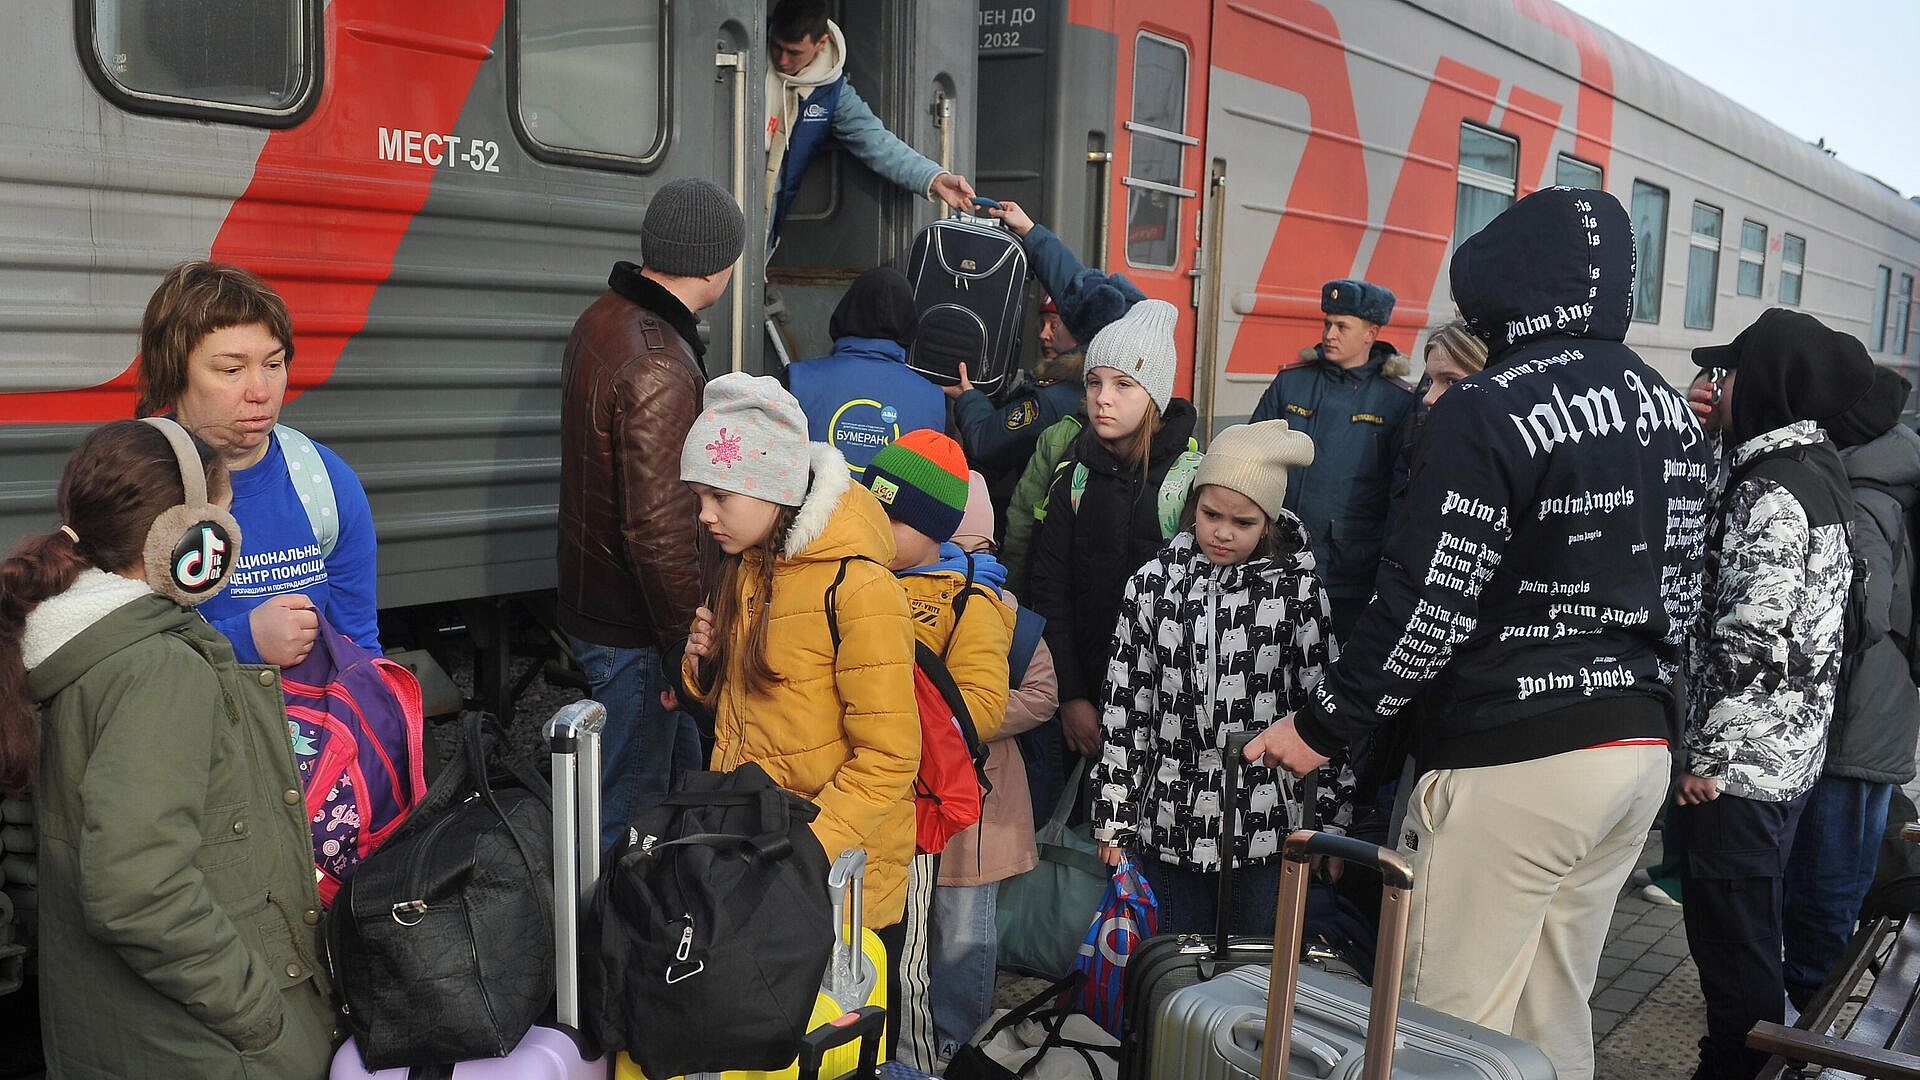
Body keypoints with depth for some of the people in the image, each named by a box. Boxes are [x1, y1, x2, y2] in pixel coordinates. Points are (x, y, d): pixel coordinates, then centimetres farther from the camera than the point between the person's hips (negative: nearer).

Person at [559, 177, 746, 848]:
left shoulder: (603, 317, 7)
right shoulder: (660, 368, -26)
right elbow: (658, 528, -29)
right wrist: (691, 637, -19)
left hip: (593, 589, 10)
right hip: (634, 628, -10)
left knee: (682, 768, 24)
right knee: (630, 807, 4)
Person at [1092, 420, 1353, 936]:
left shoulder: (1296, 590, -4)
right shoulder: (1153, 584, 0)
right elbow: (1122, 704, 3)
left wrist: (1330, 823, 0)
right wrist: (1113, 820, 3)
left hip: (1265, 829, -2)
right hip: (1169, 823, 2)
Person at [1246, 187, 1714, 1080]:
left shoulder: (1488, 412, -15)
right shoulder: (1671, 413, 11)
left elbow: (1431, 607, -17)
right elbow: (1680, 592, 16)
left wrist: (1323, 725, -7)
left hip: (1511, 760, -8)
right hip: (1638, 751, 9)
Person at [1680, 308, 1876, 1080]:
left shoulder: (1771, 491, -19)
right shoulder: (1816, 470, 10)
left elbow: (1753, 638, -23)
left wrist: (1708, 755, -16)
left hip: (1741, 764, -9)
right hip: (1787, 755, 9)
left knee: (1732, 946, 2)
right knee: (1745, 938, 21)